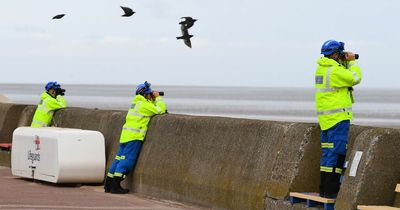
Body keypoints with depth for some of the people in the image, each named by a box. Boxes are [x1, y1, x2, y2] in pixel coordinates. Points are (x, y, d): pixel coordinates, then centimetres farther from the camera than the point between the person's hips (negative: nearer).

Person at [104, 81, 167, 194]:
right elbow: (160, 109, -11)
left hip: (126, 134, 9)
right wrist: (158, 98, 3)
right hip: (134, 136, -9)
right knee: (127, 160, -8)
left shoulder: (137, 102, 19)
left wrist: (154, 100, 14)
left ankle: (108, 184, 10)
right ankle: (116, 186, -12)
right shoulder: (144, 104, -8)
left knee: (120, 158, 10)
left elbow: (152, 108, 28)